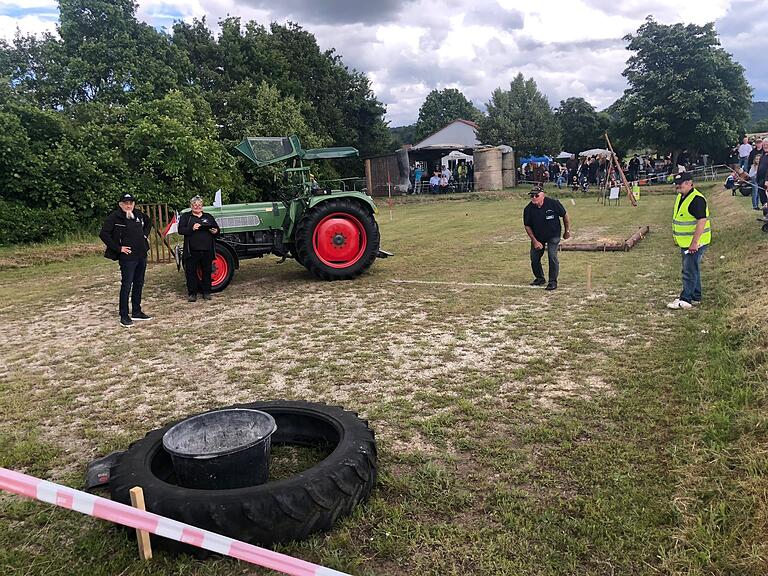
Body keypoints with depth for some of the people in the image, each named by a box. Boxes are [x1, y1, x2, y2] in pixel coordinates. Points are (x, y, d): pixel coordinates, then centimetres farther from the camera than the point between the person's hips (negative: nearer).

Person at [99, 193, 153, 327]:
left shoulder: (139, 214, 7)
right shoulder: (114, 217, -10)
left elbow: (148, 222, 29)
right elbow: (104, 234, -14)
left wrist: (145, 234, 14)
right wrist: (118, 248, -14)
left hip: (142, 255, 7)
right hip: (127, 257, -7)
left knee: (139, 284, 13)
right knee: (126, 286, -5)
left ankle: (136, 312, 24)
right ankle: (124, 316, 2)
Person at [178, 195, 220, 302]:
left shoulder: (208, 216, 17)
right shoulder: (186, 216, 8)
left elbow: (217, 228, 18)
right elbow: (181, 230, -4)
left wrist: (215, 231, -6)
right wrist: (192, 228, -21)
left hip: (207, 250, 3)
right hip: (192, 250, -2)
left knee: (207, 271, 6)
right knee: (191, 271, 0)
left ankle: (206, 292, 16)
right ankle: (192, 293, 8)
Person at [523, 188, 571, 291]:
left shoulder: (553, 203, -20)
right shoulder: (528, 209, -15)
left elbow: (565, 216, -4)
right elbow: (527, 226, -5)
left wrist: (567, 231, 2)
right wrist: (535, 241, -11)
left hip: (553, 235, -3)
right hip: (537, 237, 3)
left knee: (552, 256, -14)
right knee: (534, 258, 3)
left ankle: (553, 281, -1)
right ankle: (540, 278, 26)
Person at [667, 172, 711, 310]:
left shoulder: (697, 199, -20)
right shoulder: (680, 197, 11)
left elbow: (702, 221, -26)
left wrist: (694, 243, -29)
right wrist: (677, 239, 22)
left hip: (695, 243, -10)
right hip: (684, 242, 10)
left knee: (689, 271, -7)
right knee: (693, 270, 17)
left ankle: (685, 300, -4)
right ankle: (695, 298, 27)